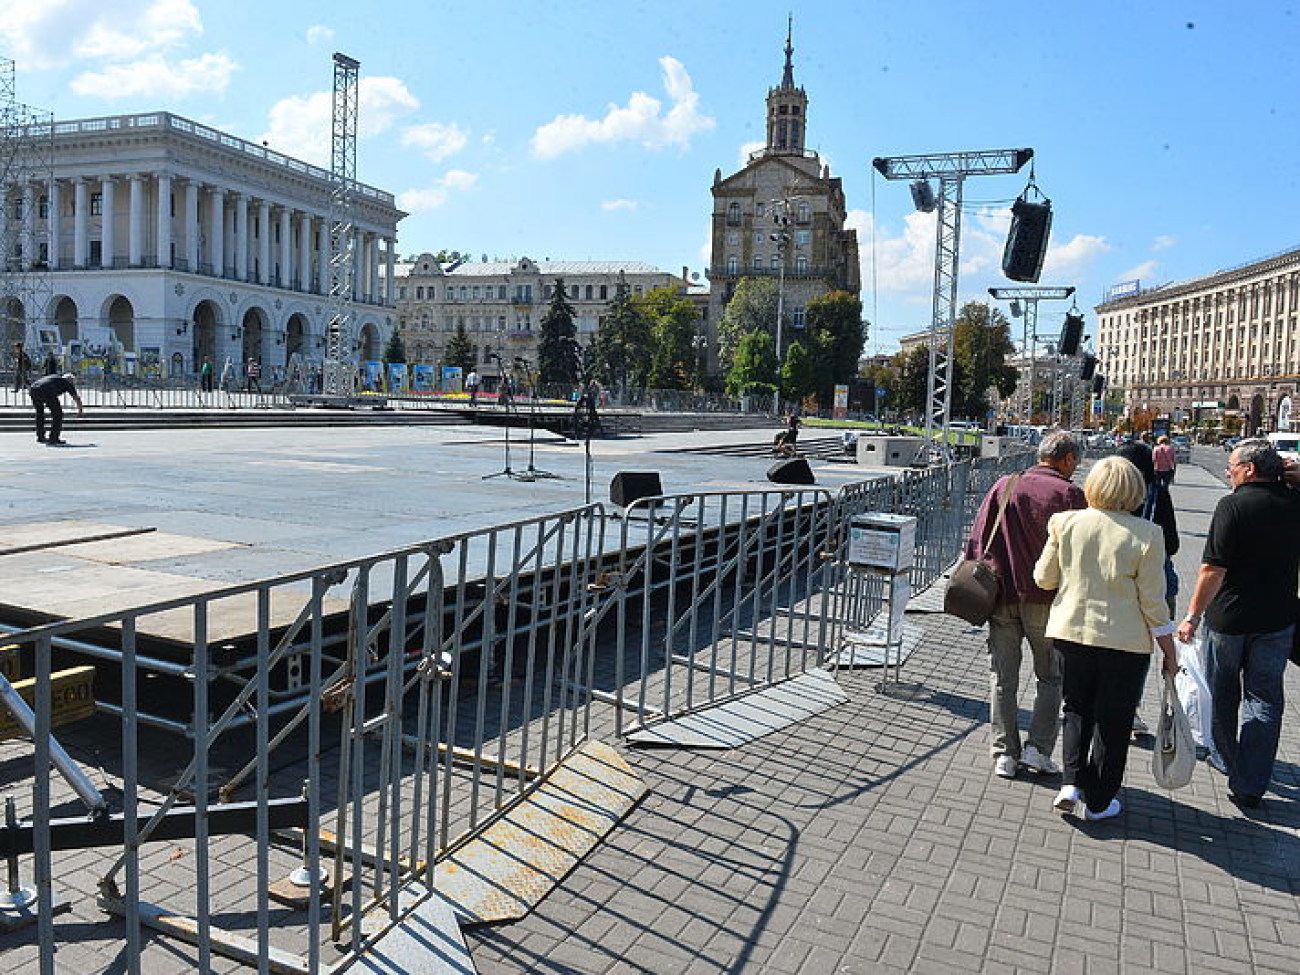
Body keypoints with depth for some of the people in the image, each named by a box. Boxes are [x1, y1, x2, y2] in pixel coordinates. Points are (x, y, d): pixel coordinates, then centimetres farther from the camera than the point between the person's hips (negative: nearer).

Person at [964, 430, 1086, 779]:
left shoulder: (1005, 486, 4)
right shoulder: (1069, 493, -5)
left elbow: (977, 539, 4)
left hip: (1001, 597, 3)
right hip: (1046, 600, -2)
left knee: (1003, 678, 10)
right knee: (1050, 677, 14)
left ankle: (1005, 753, 12)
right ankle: (1038, 749, 8)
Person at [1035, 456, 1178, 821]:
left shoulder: (1066, 523, -6)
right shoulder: (1146, 534, -12)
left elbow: (1044, 578, 2)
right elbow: (1153, 602, -9)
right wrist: (1170, 653, 2)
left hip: (1071, 632, 2)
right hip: (1126, 640, -2)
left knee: (1077, 711, 20)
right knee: (1112, 721, 12)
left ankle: (1071, 783, 9)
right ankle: (1098, 802, 21)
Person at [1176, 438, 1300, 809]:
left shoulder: (1233, 506, -16)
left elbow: (1214, 570, -18)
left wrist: (1193, 615, -12)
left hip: (1229, 618, -4)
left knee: (1223, 695, 16)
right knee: (1264, 698, 9)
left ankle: (1226, 761, 34)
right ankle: (1250, 785, 8)